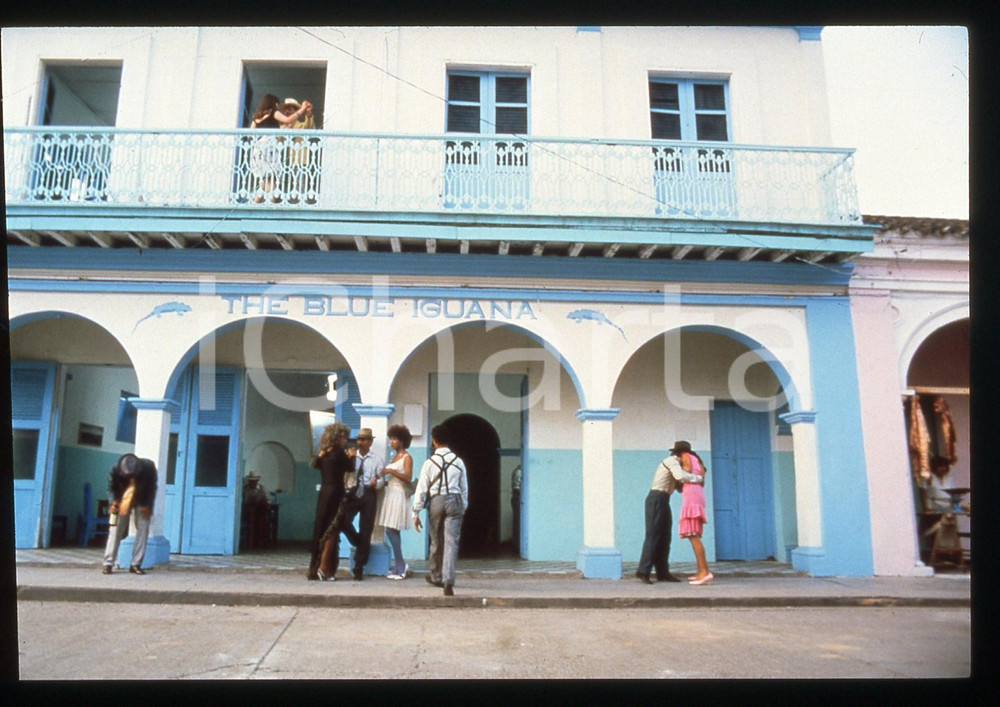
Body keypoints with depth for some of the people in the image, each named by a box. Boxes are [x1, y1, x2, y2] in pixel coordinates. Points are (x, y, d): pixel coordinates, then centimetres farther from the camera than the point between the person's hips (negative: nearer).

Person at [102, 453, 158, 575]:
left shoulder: (148, 467, -30)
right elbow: (111, 487, -10)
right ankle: (108, 563, -3)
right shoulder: (116, 469, -29)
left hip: (142, 501, 0)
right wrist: (112, 501, -29)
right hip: (122, 500, 0)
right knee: (116, 528, -8)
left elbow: (152, 487, -13)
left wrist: (147, 505, -19)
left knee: (143, 528, -7)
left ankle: (136, 564, -2)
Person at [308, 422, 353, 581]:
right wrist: (350, 457, 16)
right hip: (335, 494, -7)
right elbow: (350, 468, -2)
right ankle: (323, 569, -4)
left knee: (321, 529, 13)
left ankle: (315, 569, 18)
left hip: (324, 493, 7)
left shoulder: (323, 453, 7)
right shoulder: (339, 453, -11)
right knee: (332, 531, -1)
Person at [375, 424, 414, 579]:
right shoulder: (394, 457, 17)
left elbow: (408, 478, -16)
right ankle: (400, 567, 11)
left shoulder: (407, 457, -5)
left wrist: (391, 471, -18)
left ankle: (400, 568, -3)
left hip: (399, 495, -8)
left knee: (391, 531, -10)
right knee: (392, 532, 6)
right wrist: (384, 481, 2)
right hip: (390, 494, 8)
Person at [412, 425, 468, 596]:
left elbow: (421, 489, -3)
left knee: (436, 542, 15)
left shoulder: (430, 462, -3)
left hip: (435, 502, 0)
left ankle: (436, 577, 32)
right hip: (455, 502, 0)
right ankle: (448, 582, -14)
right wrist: (463, 508, 19)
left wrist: (416, 513, 2)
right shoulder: (458, 461, 3)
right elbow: (464, 488, 8)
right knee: (451, 542, -3)